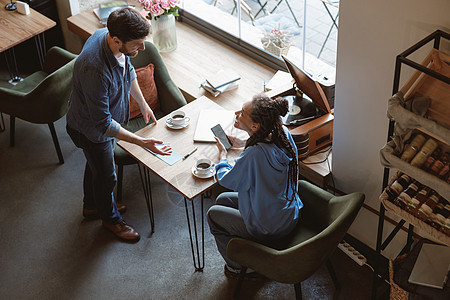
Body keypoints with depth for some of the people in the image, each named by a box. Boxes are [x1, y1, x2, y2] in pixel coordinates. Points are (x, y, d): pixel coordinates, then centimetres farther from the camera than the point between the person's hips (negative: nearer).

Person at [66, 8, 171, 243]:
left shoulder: (109, 37, -18)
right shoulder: (94, 69, -45)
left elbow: (128, 70, 5)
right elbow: (103, 124, -37)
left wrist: (143, 103, 12)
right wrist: (141, 142, -39)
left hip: (107, 117, 8)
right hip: (91, 130, -8)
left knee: (96, 165, 30)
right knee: (106, 176, 16)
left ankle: (92, 206, 57)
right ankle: (111, 219, 45)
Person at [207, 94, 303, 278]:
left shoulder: (254, 154, -37)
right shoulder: (282, 133, -14)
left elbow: (226, 180, -15)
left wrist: (222, 154, 4)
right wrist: (243, 144, 16)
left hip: (269, 230, -7)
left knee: (213, 214, 17)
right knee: (223, 200, 24)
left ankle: (239, 267, 34)